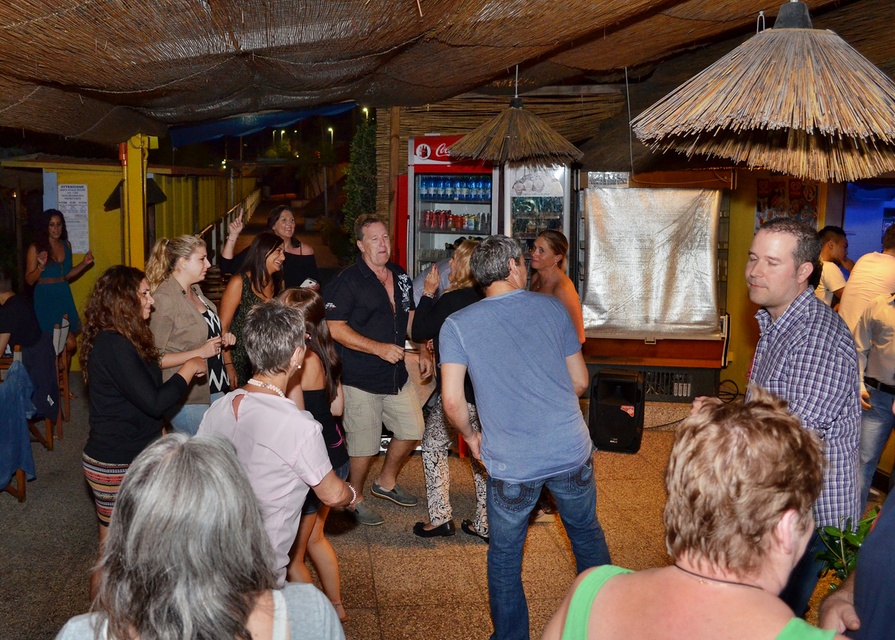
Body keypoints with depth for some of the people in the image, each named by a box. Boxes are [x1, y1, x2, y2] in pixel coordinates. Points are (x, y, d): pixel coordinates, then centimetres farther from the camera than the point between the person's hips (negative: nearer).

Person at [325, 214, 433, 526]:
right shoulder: (348, 281, -13)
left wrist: (423, 351, 8)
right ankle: (354, 499, 25)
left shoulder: (400, 277, 9)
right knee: (364, 445, 1)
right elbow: (334, 328, -18)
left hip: (397, 375, 7)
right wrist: (379, 348, -23)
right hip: (360, 380, -7)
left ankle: (386, 482, 37)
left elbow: (410, 317, 21)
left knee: (412, 430, 15)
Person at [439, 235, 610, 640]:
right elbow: (580, 381, 8)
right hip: (571, 452, 3)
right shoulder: (552, 308, 2)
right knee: (587, 534, 25)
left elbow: (452, 401, -10)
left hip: (511, 465, -2)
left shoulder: (457, 325, -4)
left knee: (505, 555, 18)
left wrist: (470, 436, 9)